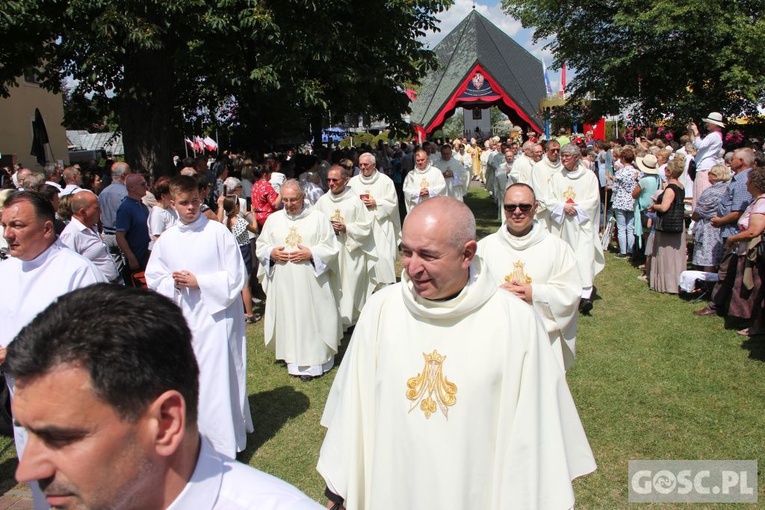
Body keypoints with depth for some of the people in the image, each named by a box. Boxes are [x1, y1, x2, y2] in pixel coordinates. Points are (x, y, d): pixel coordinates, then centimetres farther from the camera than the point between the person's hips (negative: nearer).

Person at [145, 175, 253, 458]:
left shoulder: (218, 232, -9)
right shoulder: (166, 239, 5)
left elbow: (236, 276, -9)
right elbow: (154, 279, 10)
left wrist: (199, 282, -14)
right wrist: (174, 283, -10)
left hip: (218, 315, -4)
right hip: (184, 318, 5)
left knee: (219, 378, -2)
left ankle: (225, 443, 11)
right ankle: (198, 438, 31)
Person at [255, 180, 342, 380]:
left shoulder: (318, 218, 0)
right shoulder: (273, 219, 9)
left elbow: (332, 247, -1)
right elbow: (260, 247, 13)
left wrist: (311, 254, -15)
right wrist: (271, 253, -7)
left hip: (311, 282, -2)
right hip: (283, 283, 3)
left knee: (313, 319, 2)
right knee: (288, 319, 5)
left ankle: (316, 362, 13)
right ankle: (295, 362, 16)